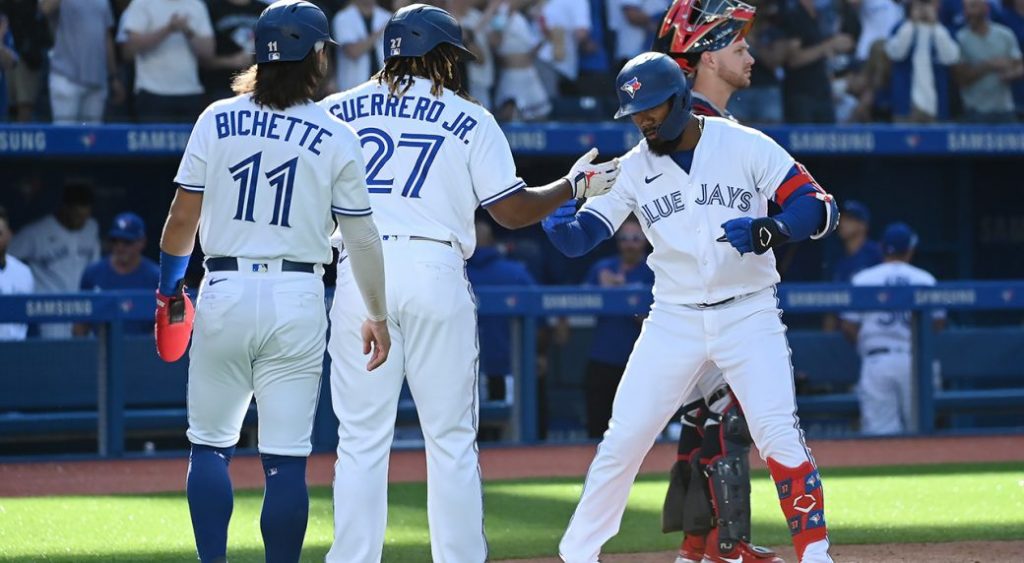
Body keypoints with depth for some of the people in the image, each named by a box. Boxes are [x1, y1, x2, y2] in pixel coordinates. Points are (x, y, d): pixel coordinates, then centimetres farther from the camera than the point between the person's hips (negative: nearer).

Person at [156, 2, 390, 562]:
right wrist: (376, 315, 10)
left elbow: (182, 217, 4)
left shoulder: (217, 120, 3)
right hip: (298, 300, -1)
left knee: (210, 445, 10)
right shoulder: (336, 137, 0)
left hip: (224, 291, 1)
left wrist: (169, 289, 18)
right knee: (286, 458, 2)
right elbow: (361, 237, 1)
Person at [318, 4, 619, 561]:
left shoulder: (335, 112, 10)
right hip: (436, 274, -1)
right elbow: (512, 210, 4)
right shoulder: (470, 119, 7)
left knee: (361, 439, 3)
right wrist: (576, 184, 18)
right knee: (451, 439, 6)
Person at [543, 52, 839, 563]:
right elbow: (576, 238, -3)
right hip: (674, 322, 3)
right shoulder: (633, 169, 2)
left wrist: (769, 230, -30)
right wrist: (556, 215, -27)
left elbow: (819, 207, -10)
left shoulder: (746, 146, -6)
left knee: (779, 435, -15)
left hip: (748, 315, -3)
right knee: (622, 442, 1)